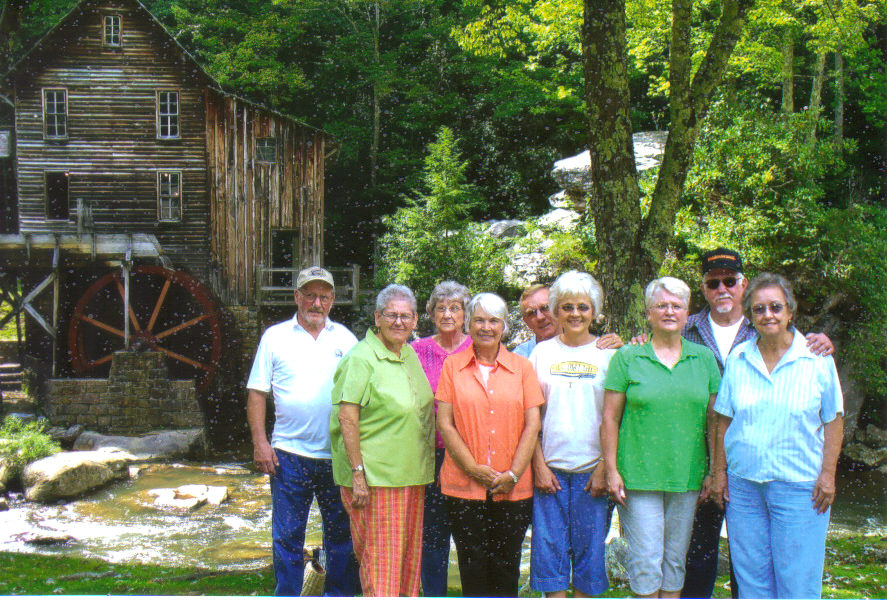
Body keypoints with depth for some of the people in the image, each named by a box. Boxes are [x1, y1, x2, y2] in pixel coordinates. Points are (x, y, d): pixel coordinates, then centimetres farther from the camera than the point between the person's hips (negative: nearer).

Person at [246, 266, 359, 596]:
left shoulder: (346, 339, 9)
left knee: (342, 533, 9)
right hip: (289, 454, -2)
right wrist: (260, 442, -7)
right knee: (287, 537, 4)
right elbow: (257, 392, 3)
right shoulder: (275, 337, 4)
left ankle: (339, 595, 22)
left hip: (338, 456, 2)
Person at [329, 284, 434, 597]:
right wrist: (358, 473, -20)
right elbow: (347, 418, -15)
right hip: (375, 477, -8)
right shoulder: (361, 359, -11)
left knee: (408, 558, 13)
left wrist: (422, 471, 16)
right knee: (379, 561, -4)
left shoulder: (410, 356, 13)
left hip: (412, 476, 8)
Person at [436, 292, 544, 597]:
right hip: (464, 486, 0)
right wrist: (474, 469, -9)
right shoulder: (453, 365, 6)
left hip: (513, 489, 1)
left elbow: (532, 425, 3)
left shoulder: (522, 367, 8)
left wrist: (513, 474, -7)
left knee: (506, 566, 4)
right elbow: (444, 423, 1)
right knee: (472, 567, 2)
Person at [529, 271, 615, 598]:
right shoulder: (541, 352, 7)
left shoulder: (607, 354, 5)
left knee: (589, 546, 2)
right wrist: (539, 465, -3)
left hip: (592, 469, -1)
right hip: (549, 468, 1)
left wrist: (604, 468, -7)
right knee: (549, 546, -1)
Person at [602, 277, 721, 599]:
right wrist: (612, 471, -5)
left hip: (687, 476, 3)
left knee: (675, 558, 10)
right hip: (638, 476, -3)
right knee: (645, 560, -3)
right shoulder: (627, 358, 1)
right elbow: (610, 419, 0)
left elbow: (714, 419, 10)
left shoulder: (704, 358, 8)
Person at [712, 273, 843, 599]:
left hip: (798, 486, -3)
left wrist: (827, 474, -6)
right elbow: (724, 420, 9)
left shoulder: (817, 358, -2)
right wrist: (720, 471, 5)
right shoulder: (738, 358, 5)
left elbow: (833, 420, 1)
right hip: (743, 483, 3)